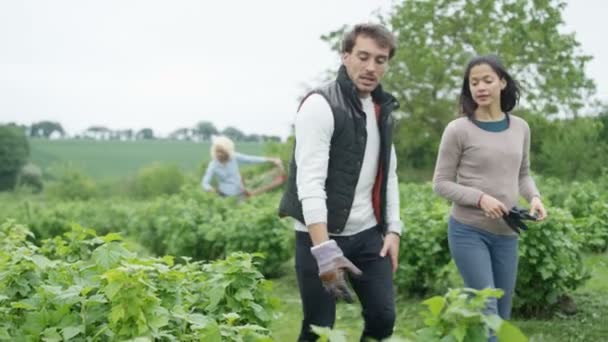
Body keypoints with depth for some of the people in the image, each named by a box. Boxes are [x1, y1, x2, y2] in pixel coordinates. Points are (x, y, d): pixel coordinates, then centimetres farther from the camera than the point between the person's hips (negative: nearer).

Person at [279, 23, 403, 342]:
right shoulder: (321, 105, -15)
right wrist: (324, 251, -30)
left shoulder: (382, 109, 10)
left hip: (367, 234, 7)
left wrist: (393, 229, 7)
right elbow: (309, 182, -23)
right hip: (321, 235, -7)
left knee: (383, 316, 5)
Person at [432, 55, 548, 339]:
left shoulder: (520, 128, 5)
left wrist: (534, 197, -5)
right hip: (468, 231, -5)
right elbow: (441, 184, -5)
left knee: (501, 314, 12)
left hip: (506, 234, 5)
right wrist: (480, 198, -20)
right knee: (486, 311, -9)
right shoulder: (458, 130, -9)